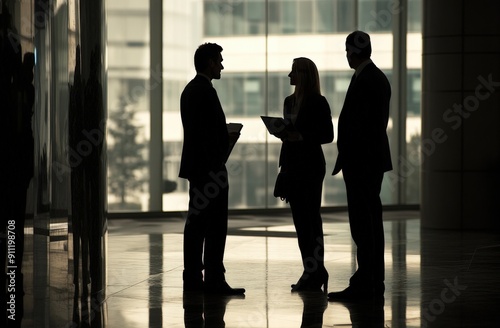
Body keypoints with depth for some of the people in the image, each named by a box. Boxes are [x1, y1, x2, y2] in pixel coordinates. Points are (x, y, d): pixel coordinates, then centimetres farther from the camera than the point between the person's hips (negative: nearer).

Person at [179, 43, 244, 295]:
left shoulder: (189, 90, 15)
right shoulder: (206, 91, -16)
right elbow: (209, 133, -21)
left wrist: (226, 137, 17)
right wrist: (218, 163, -18)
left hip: (196, 167, 10)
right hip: (209, 167, -10)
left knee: (196, 223, 10)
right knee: (216, 225, -8)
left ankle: (193, 279, 13)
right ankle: (214, 281, -8)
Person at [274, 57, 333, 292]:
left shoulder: (318, 103, -8)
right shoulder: (290, 101, 15)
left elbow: (328, 135, -10)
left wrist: (302, 137, -19)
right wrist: (282, 133, 4)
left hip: (310, 165, -8)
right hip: (292, 164, 8)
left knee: (311, 218, -7)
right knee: (300, 219, 6)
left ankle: (316, 271, -6)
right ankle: (311, 272, 9)